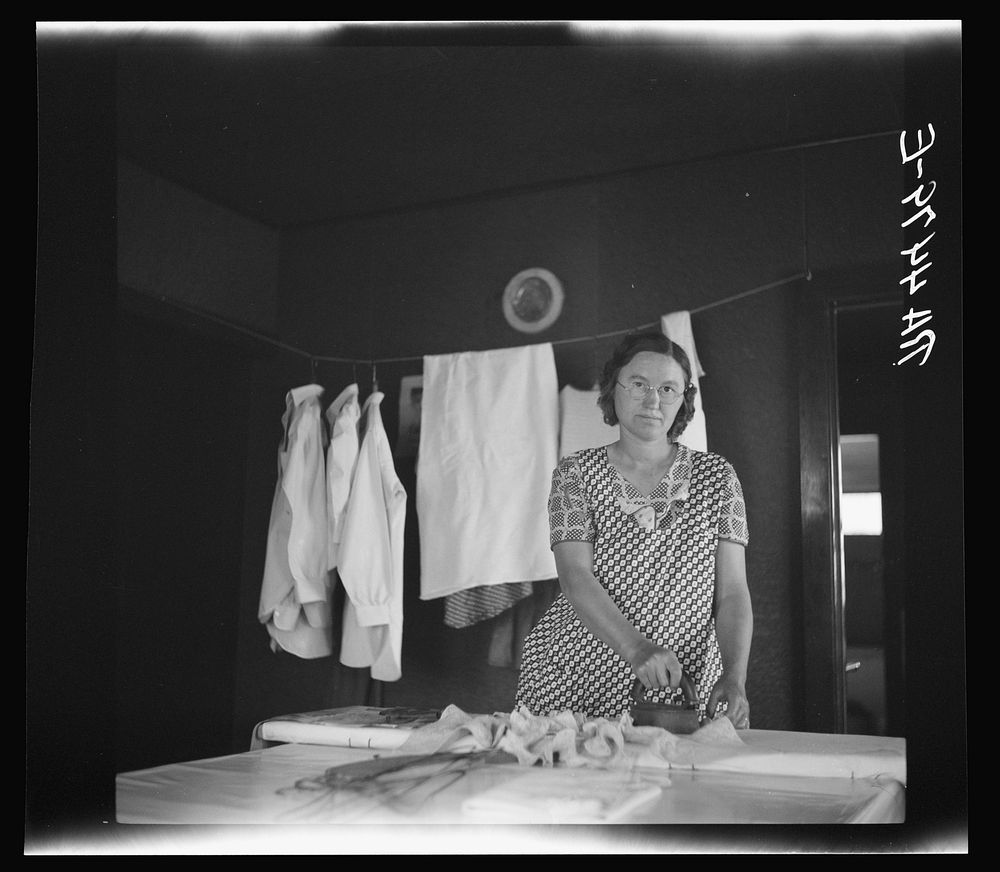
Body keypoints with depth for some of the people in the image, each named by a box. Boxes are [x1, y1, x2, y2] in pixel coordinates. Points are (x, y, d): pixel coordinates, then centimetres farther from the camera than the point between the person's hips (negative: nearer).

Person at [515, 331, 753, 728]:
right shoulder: (576, 472, 1)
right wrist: (637, 648, -28)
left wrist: (733, 677, -17)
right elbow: (575, 578, -12)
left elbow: (732, 593, 0)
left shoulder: (716, 477, 6)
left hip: (680, 695, 1)